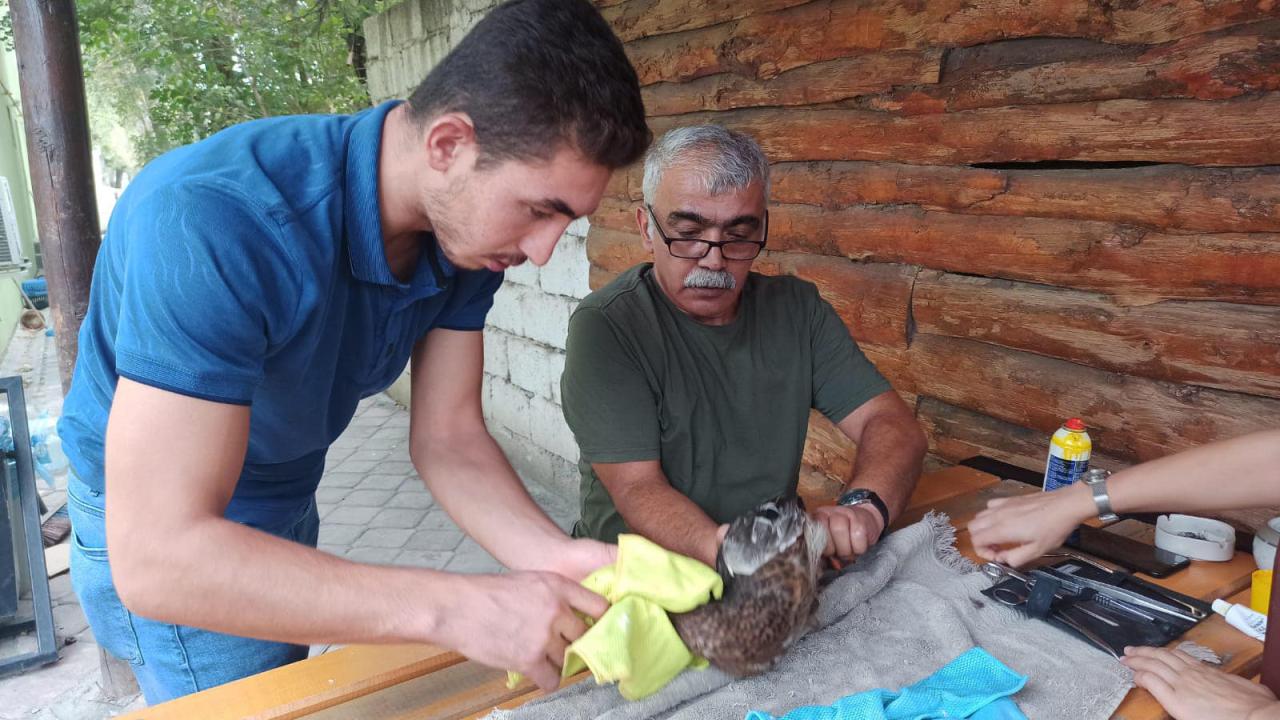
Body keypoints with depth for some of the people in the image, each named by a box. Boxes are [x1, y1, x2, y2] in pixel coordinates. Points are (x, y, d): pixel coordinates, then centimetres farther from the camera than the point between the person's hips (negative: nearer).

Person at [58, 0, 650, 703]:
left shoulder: (473, 227, -17)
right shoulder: (218, 221, -39)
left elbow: (448, 440, -14)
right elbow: (156, 559, -41)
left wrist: (553, 555, -32)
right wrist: (459, 607, -46)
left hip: (286, 505, 7)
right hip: (157, 525, -6)